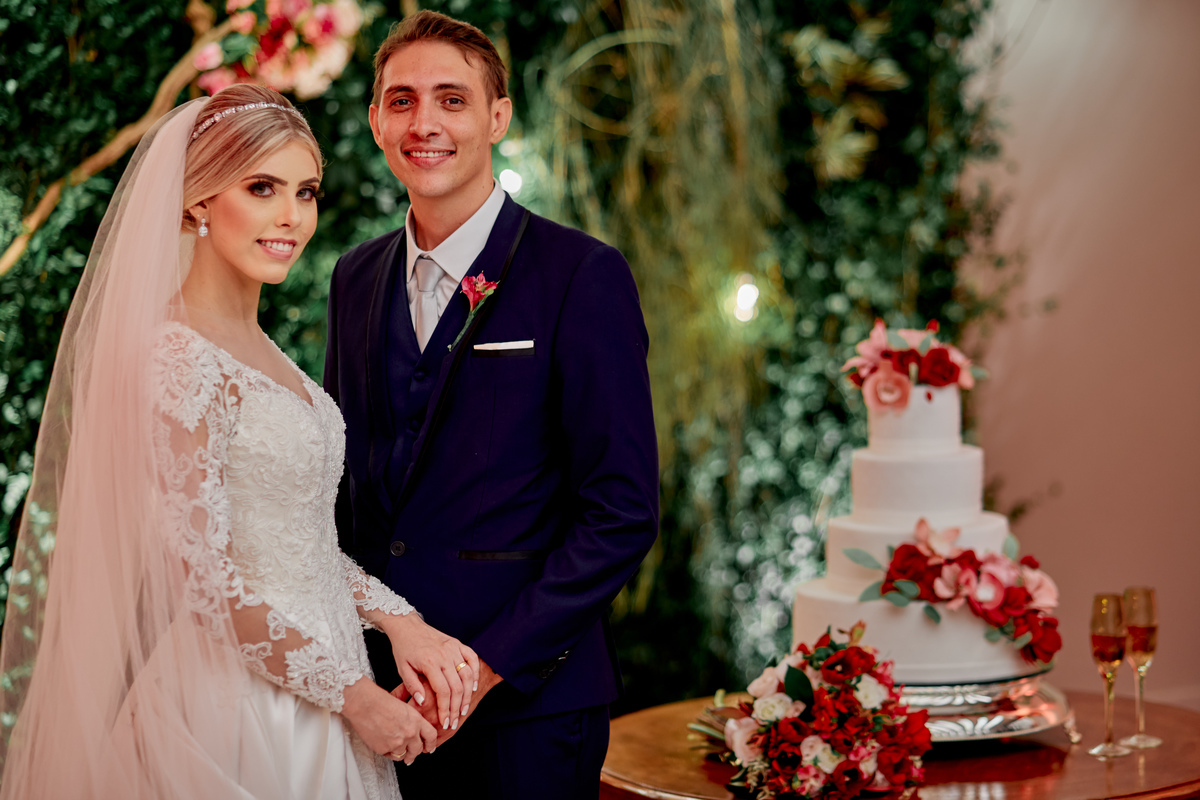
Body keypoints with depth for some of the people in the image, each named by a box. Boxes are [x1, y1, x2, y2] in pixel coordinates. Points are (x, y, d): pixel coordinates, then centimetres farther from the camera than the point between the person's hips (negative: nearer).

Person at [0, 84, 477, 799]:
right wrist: (354, 692, -14)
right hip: (243, 706, -8)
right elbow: (207, 582, -21)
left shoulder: (256, 349, 8)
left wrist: (400, 621, -2)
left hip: (311, 693, 8)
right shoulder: (177, 357, -19)